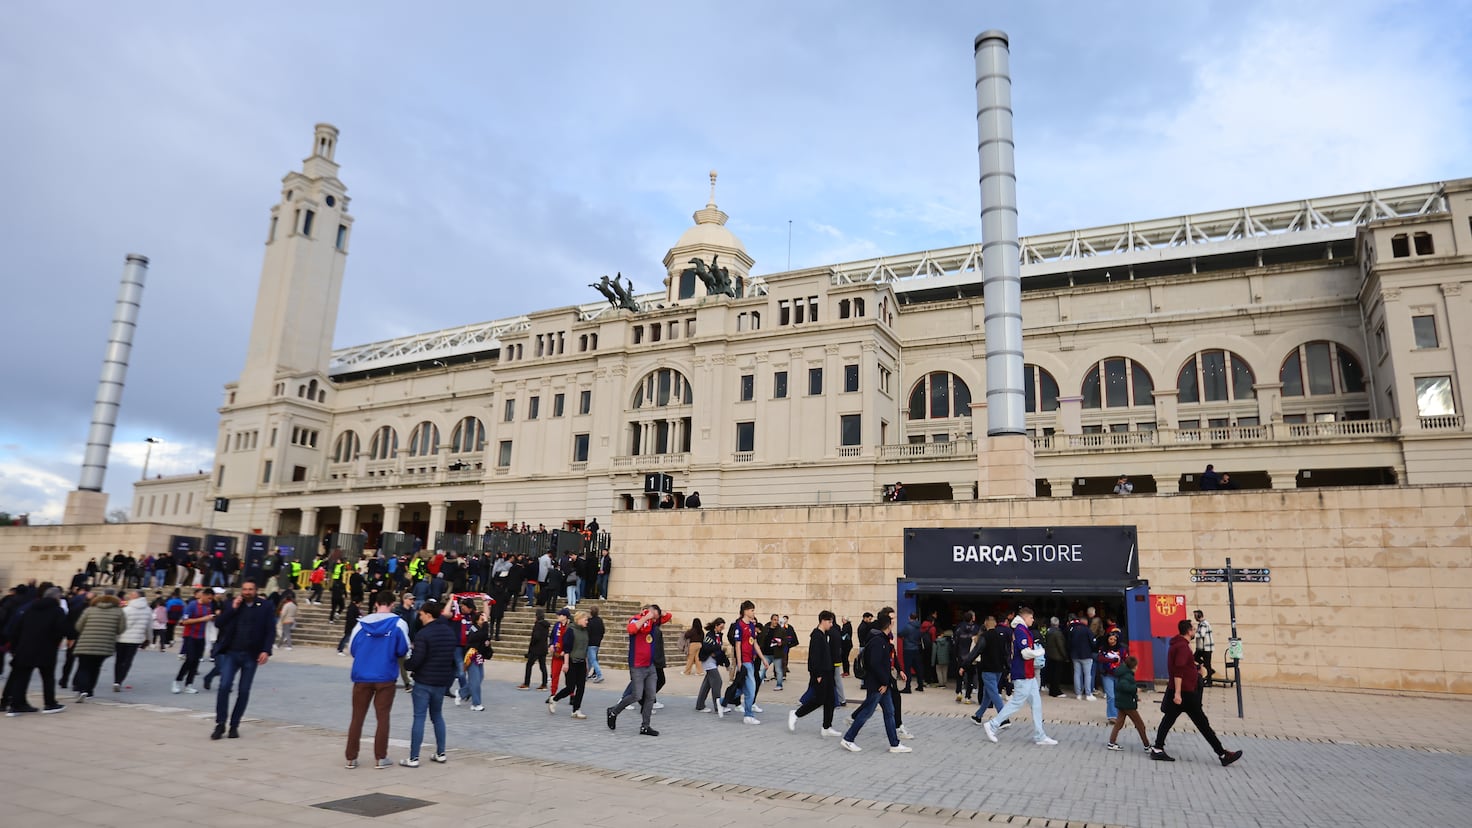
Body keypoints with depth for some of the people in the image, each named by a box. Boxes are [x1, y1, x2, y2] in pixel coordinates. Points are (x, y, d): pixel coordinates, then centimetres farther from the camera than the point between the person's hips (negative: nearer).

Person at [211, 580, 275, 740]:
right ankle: (220, 724, 4)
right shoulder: (232, 604, 7)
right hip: (231, 653, 1)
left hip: (251, 655, -1)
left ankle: (234, 725, 17)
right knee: (224, 686, -9)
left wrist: (266, 651, -13)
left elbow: (270, 630, -3)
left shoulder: (266, 606, -1)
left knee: (244, 691, 5)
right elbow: (218, 623, -1)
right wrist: (232, 609, -11)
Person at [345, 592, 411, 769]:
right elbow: (403, 650, -7)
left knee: (357, 717, 12)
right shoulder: (398, 623, -6)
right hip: (386, 677, -2)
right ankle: (380, 758, 10)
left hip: (362, 676, 2)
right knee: (383, 717, 7)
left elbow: (352, 649, 4)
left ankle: (351, 758, 16)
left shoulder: (362, 622, 1)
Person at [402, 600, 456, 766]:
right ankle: (441, 754, 20)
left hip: (424, 681, -7)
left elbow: (416, 659, -19)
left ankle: (413, 758, 2)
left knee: (419, 718, 0)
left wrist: (410, 668, 2)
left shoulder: (424, 633, -16)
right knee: (437, 716, 18)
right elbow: (452, 655, 13)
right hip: (442, 681, 7)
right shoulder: (449, 631, 7)